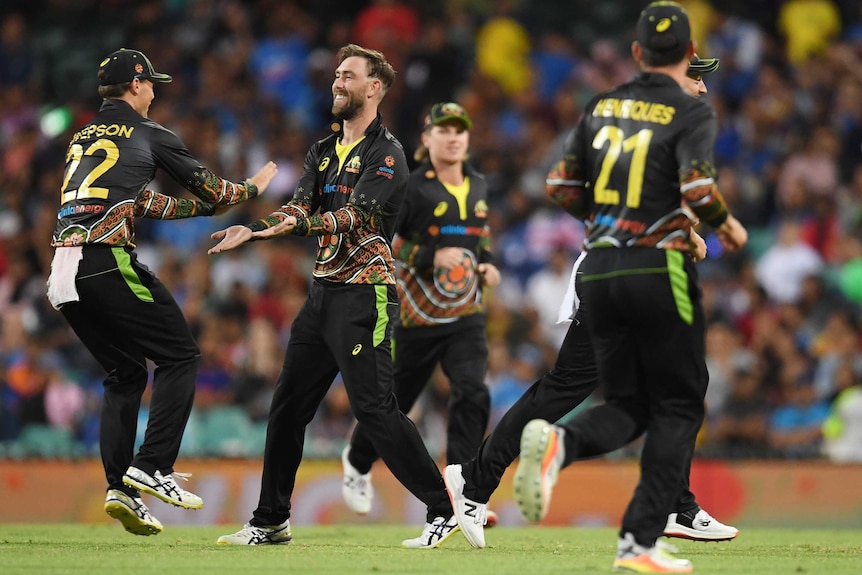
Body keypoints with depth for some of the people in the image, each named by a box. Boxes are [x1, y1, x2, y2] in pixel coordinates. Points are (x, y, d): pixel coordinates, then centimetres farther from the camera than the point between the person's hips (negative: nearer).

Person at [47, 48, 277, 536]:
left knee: (126, 374, 16)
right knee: (180, 354, 2)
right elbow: (207, 187, 15)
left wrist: (206, 207, 37)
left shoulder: (82, 139, 25)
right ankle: (153, 467, -10)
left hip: (63, 274, 7)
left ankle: (121, 488, 5)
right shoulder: (147, 134, 5)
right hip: (107, 264, -7)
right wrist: (251, 189, 34)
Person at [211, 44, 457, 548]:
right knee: (288, 406, 10)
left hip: (366, 294, -8)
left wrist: (303, 225, -37)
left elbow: (356, 215, -21)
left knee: (375, 408, -14)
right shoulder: (323, 152, 17)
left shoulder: (387, 154, -8)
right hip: (323, 292, 8)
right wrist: (251, 231, -13)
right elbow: (301, 207, 6)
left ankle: (444, 511, -9)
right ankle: (271, 522, 19)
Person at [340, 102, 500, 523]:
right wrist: (432, 257, -22)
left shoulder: (477, 186, 8)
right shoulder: (410, 188, -10)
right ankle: (358, 462, 40)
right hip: (417, 315, -4)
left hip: (466, 317, 4)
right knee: (394, 399, 9)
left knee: (471, 395, -17)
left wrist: (486, 262, 8)